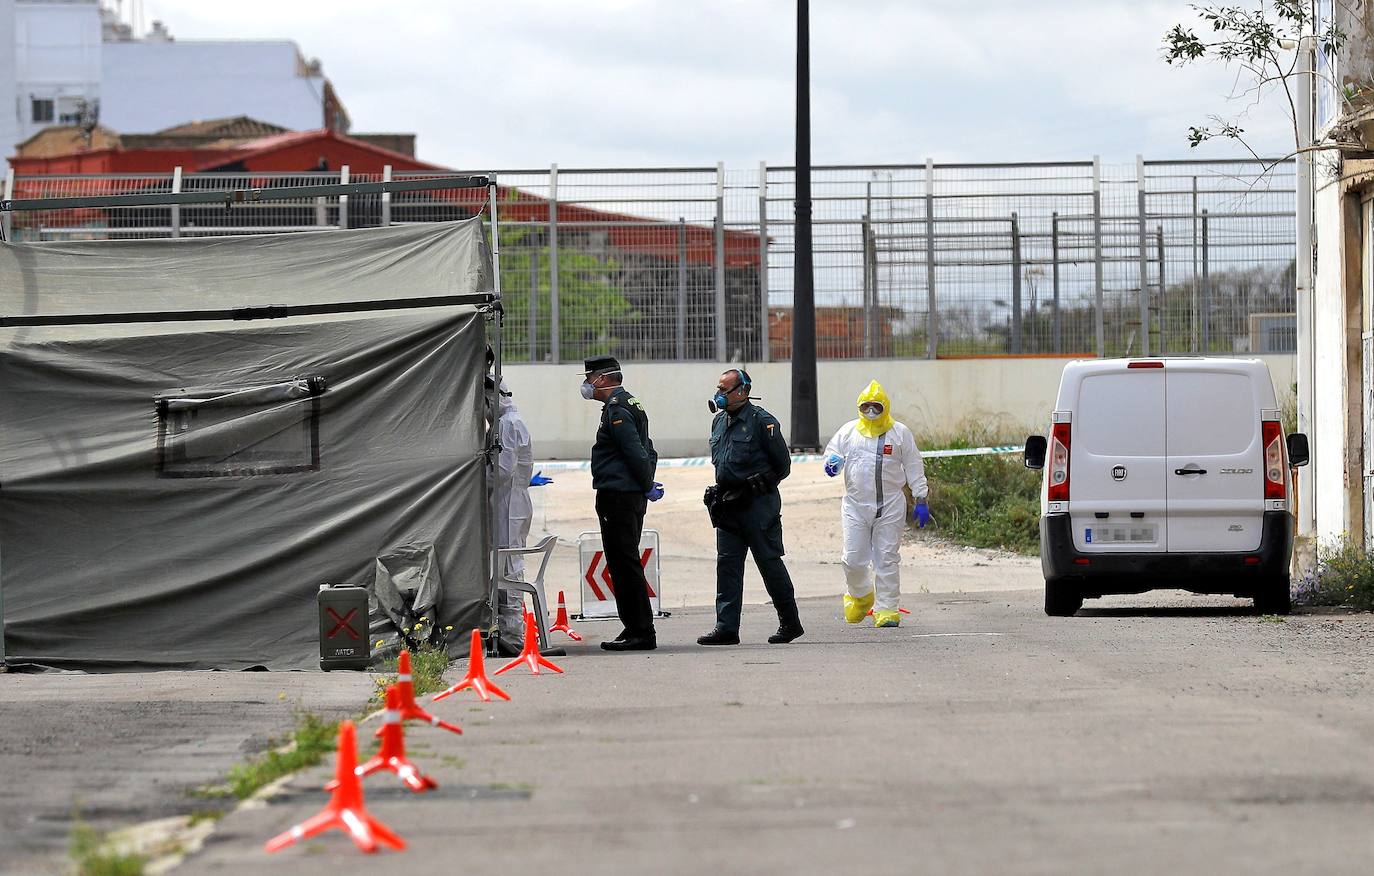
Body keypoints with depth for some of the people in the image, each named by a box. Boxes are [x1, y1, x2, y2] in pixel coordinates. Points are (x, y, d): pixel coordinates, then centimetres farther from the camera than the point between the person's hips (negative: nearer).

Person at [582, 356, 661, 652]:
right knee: (626, 564, 14)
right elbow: (647, 451, 21)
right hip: (632, 497, 11)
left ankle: (640, 631, -8)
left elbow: (637, 453, -20)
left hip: (617, 497, -11)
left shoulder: (616, 411, -14)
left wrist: (648, 486, -11)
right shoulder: (630, 406, 19)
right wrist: (648, 485, 12)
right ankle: (637, 629, 17)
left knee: (624, 564, -8)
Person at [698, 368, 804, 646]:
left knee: (770, 563, 0)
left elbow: (783, 464, -7)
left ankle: (790, 623, 12)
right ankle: (726, 627, -1)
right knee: (727, 563, 1)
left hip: (758, 505, -7)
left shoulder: (762, 421, -9)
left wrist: (758, 486, -4)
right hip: (728, 506, 7)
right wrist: (724, 491, 16)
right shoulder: (719, 422, 13)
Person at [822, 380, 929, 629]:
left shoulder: (899, 433, 4)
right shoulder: (849, 431, 7)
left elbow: (914, 468, 7)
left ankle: (886, 608, 5)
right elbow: (833, 450, 16)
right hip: (855, 505, 1)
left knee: (887, 559, -1)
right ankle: (859, 594, 27)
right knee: (853, 559, -2)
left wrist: (921, 501, 2)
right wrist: (832, 461, -10)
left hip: (890, 506, -1)